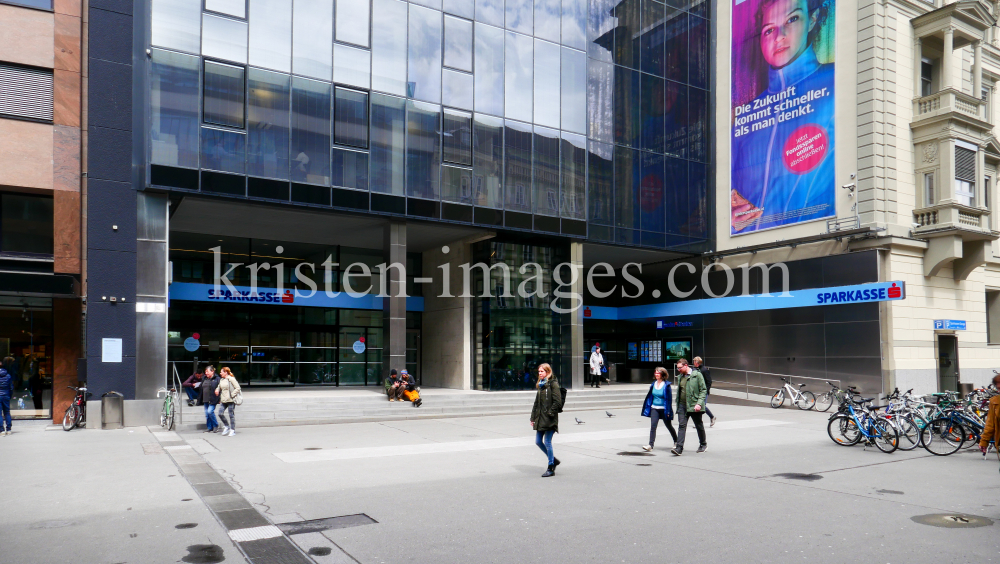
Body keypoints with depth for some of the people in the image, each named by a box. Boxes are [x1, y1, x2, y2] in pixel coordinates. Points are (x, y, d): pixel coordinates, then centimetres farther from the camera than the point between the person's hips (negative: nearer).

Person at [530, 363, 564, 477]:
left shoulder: (553, 384, -9)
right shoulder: (540, 385, 14)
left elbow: (557, 402, -15)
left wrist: (550, 413, -17)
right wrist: (533, 417, 13)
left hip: (549, 419, -8)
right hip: (540, 419, 8)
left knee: (547, 442, -3)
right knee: (538, 441, 10)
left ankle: (551, 469, 9)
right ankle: (553, 460, 28)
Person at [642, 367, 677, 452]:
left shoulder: (666, 385, -12)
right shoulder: (654, 384, 4)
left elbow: (669, 399, -10)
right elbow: (650, 396, 13)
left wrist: (668, 411, -12)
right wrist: (648, 407, 11)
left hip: (663, 409, -4)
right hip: (654, 408, 4)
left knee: (668, 426, 14)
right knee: (653, 426, -9)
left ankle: (676, 441, 36)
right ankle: (650, 445, -11)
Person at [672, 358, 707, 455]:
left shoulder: (697, 375, -6)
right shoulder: (681, 376, 12)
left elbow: (703, 390, -8)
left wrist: (699, 403, -17)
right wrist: (677, 403, 13)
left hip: (694, 406, -4)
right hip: (682, 405, 4)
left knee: (699, 425, 11)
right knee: (682, 425, -6)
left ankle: (703, 444, 31)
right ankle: (679, 448, -10)